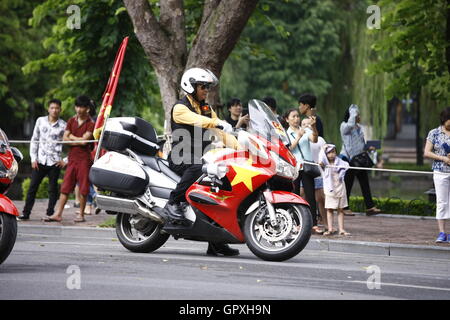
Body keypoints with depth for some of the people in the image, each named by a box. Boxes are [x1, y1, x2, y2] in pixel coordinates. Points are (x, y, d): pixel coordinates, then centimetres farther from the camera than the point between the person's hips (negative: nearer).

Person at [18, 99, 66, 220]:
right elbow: (34, 140, 10)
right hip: (40, 160, 2)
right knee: (32, 187, 1)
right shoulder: (41, 121, 6)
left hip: (55, 162, -2)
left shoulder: (63, 125, -1)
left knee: (53, 189, 2)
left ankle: (50, 213, 9)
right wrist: (33, 158, 3)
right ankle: (26, 213, 4)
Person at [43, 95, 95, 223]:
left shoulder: (91, 123, -3)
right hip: (72, 158, 4)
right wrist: (79, 140, -9)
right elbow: (65, 138, 3)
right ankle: (58, 214, 1)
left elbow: (85, 140, -15)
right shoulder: (71, 121, 11)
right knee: (65, 187, 2)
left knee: (83, 188, -1)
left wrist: (72, 137, 0)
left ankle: (81, 214, 7)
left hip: (84, 159, -4)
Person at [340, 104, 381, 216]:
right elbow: (350, 124, -33)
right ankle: (344, 208, 5)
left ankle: (370, 207, 3)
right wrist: (354, 112, -19)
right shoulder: (344, 126, -8)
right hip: (348, 159, -7)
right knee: (348, 184, -2)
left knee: (365, 182, 3)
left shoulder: (359, 127, 16)